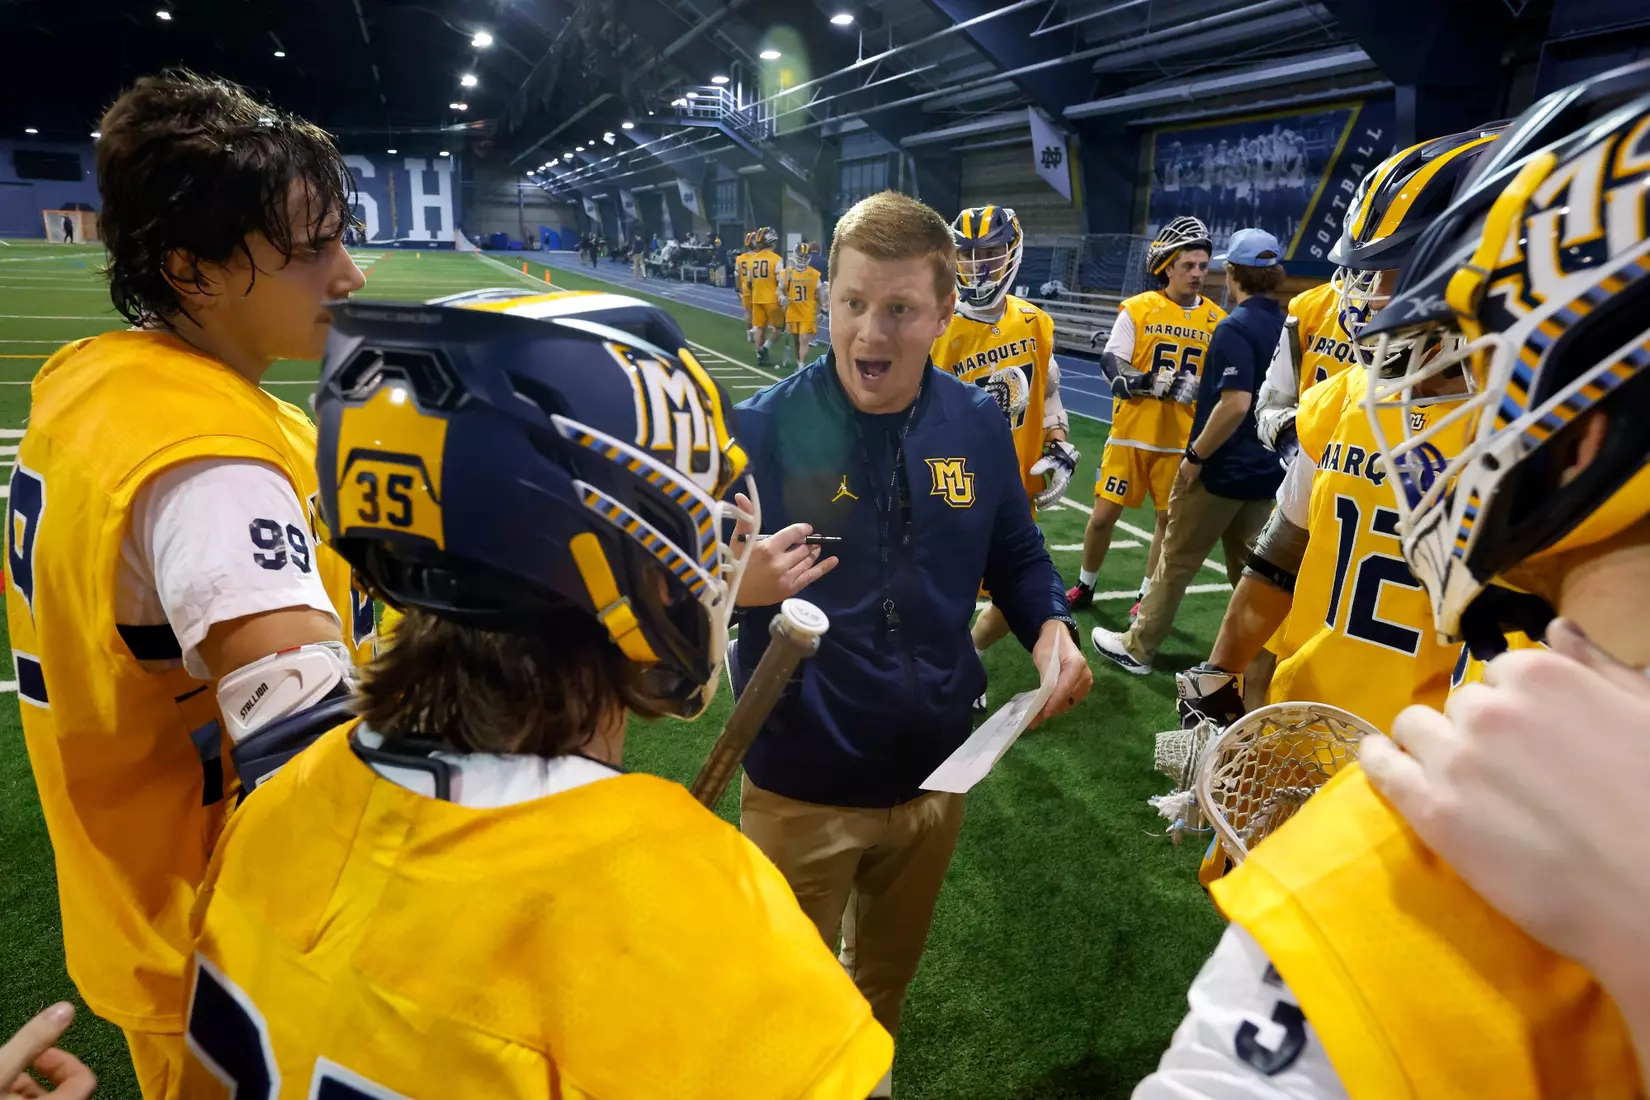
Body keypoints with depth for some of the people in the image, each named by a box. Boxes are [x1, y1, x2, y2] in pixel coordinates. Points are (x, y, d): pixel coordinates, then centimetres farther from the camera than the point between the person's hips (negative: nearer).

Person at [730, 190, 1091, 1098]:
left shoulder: (977, 426, -6)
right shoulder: (763, 429, -19)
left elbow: (1015, 554, 9)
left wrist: (1050, 628, -11)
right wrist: (736, 588, -38)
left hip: (934, 771, 4)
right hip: (802, 785, -4)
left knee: (887, 974, 31)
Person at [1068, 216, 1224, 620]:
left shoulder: (1216, 320, 4)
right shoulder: (1138, 309, -3)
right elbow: (1111, 365, -8)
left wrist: (1201, 389, -11)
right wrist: (1151, 382, -23)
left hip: (1181, 440, 2)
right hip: (1132, 432, -2)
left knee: (1170, 519, 7)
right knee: (1104, 515, 4)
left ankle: (1147, 596, 25)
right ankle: (1084, 587, 25)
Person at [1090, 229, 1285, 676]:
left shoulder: (1235, 328, -19)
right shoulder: (1287, 327, 5)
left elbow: (1235, 403, -27)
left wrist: (1195, 456, -17)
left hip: (1221, 469, -7)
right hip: (1265, 470, 7)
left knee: (1176, 560, 5)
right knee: (1248, 566, 17)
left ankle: (1137, 647, 16)